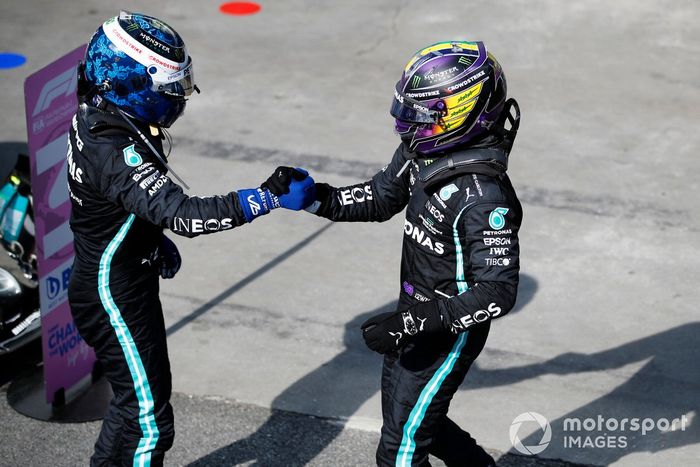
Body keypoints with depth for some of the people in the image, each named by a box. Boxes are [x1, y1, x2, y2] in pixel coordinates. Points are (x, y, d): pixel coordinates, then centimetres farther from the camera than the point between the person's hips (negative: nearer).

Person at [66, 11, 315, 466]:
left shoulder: (99, 116, -2)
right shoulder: (114, 153, -33)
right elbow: (182, 212, -41)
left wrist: (155, 238, 14)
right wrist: (269, 196, -41)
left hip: (122, 285, 10)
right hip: (116, 299, -10)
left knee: (138, 398, 25)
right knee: (150, 420, 1)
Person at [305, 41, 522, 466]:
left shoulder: (483, 195, -32)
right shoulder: (423, 150, -7)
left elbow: (498, 293, -31)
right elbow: (381, 197, 11)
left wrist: (411, 322, -33)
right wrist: (316, 198, -6)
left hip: (449, 332, -9)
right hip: (417, 319, 9)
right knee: (415, 419, 27)